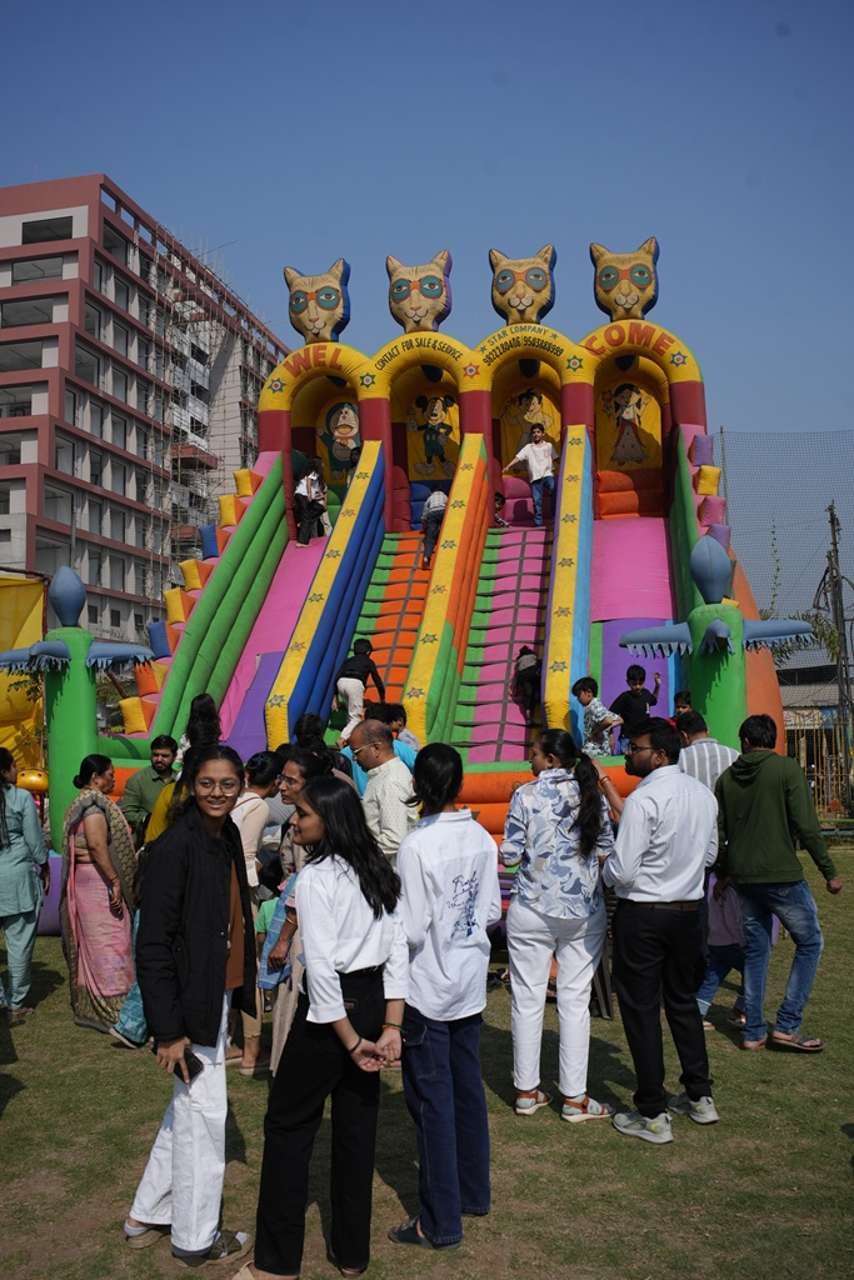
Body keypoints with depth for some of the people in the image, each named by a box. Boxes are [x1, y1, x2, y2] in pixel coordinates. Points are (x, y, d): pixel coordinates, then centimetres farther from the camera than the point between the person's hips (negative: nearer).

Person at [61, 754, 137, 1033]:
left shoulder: (84, 802, 16)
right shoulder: (95, 803, -15)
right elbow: (97, 845, -24)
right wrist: (115, 881, -22)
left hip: (86, 880, 10)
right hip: (98, 879, -10)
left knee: (91, 943, 14)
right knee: (106, 942, -6)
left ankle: (87, 1007, 22)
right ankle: (110, 1010, -2)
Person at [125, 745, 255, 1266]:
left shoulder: (227, 837, 4)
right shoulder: (175, 846, -21)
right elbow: (153, 944, -20)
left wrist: (237, 998, 14)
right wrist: (169, 1028, -21)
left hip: (217, 994, 8)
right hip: (190, 1003, -8)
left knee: (188, 1107, 20)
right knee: (203, 1114, 6)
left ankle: (148, 1216, 38)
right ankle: (196, 1238, 26)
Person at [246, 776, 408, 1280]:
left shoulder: (316, 877, -17)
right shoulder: (380, 871, 4)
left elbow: (321, 966, -21)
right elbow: (397, 951, 3)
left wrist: (351, 1043, -14)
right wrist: (392, 1027, 3)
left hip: (334, 1009, -7)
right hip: (375, 1003, 7)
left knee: (288, 1125, 10)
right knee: (358, 1128, 18)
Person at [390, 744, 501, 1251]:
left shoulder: (416, 846, -21)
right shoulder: (482, 838, -3)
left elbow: (412, 931, -20)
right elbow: (493, 911, 4)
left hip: (428, 990, -6)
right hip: (471, 983, 6)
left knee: (432, 1102, 5)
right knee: (468, 1090, 19)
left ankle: (441, 1221, 15)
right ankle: (474, 1191, 35)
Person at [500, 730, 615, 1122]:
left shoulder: (526, 794, -9)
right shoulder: (592, 795, 1)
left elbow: (509, 855, -8)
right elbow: (607, 851, 5)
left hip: (532, 910, -2)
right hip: (584, 910, 2)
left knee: (527, 999, 9)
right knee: (575, 1001, 7)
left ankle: (527, 1090, 18)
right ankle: (574, 1097, 13)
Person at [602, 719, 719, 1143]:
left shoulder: (643, 799, -21)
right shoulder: (703, 794, 3)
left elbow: (622, 872, -21)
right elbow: (710, 855, 14)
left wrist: (604, 872, -1)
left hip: (642, 915, -7)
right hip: (689, 911, 7)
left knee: (641, 1011, 5)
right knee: (683, 1002, 22)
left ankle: (653, 1115, 14)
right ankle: (700, 1097, 32)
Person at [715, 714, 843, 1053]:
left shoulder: (727, 778, 7)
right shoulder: (787, 768, -7)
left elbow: (717, 832, 9)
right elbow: (806, 826, -13)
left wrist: (722, 872, 22)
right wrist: (829, 871, -6)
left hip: (743, 877, 5)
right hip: (782, 875, -5)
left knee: (755, 951, 14)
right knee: (809, 943, 10)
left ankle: (753, 1032, 16)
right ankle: (787, 1025, 6)